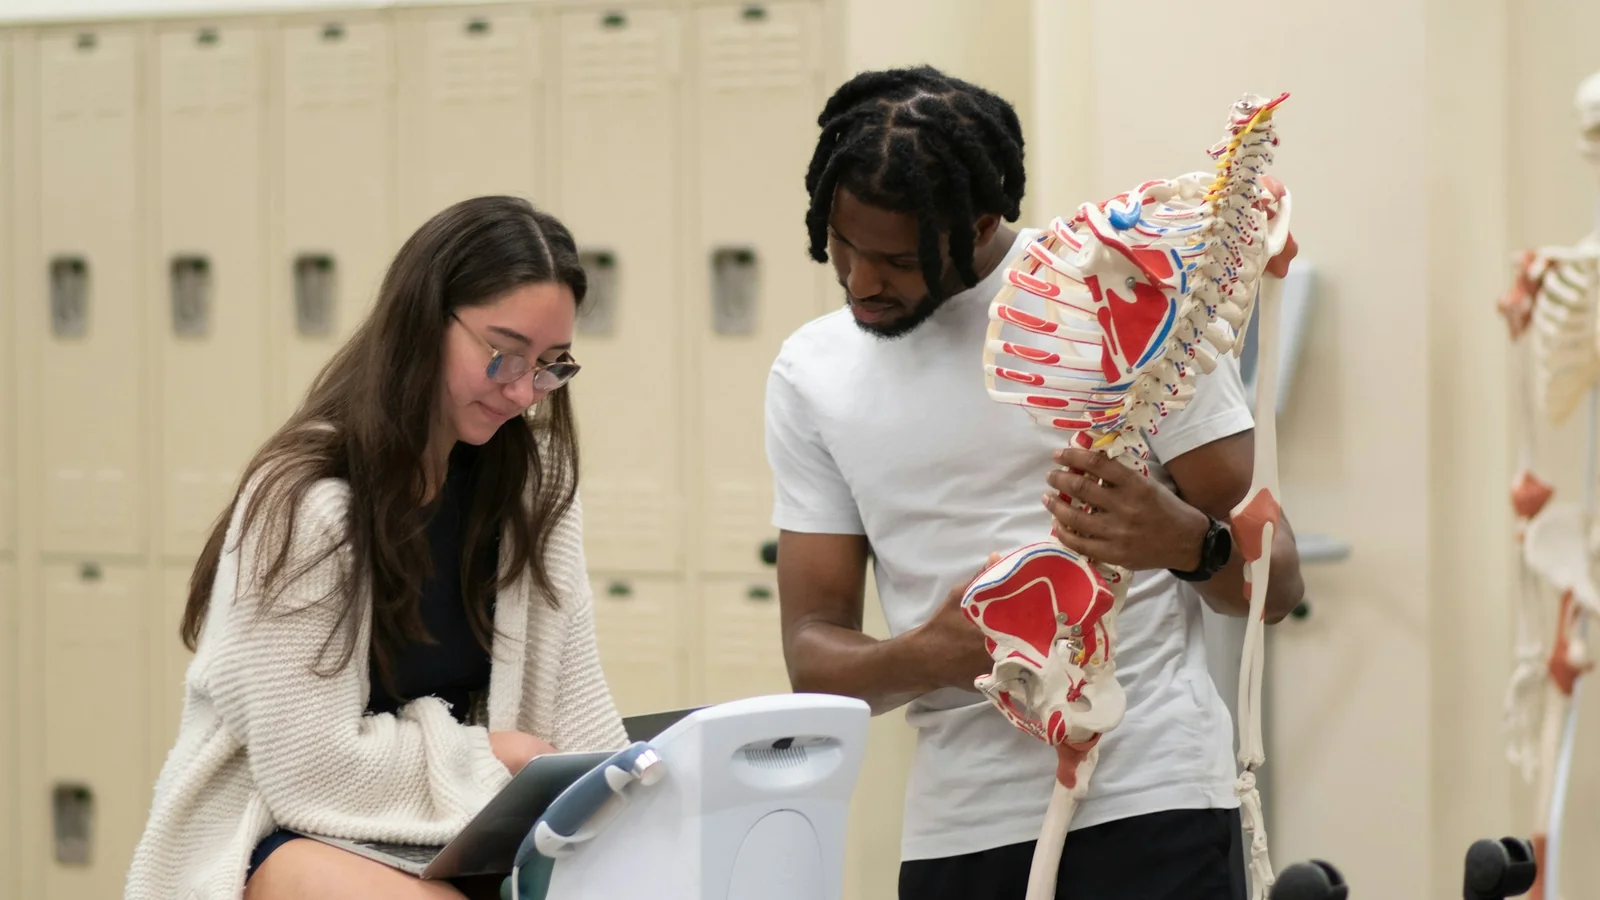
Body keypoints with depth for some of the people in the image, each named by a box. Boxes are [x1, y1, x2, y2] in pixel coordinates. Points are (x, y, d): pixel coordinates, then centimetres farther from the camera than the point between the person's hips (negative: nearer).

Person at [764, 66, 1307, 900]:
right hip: (955, 828, 4)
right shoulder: (811, 372, 7)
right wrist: (927, 657, -16)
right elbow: (814, 650, 6)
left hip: (1150, 807, -3)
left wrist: (1185, 540, -24)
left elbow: (1275, 583, -1)